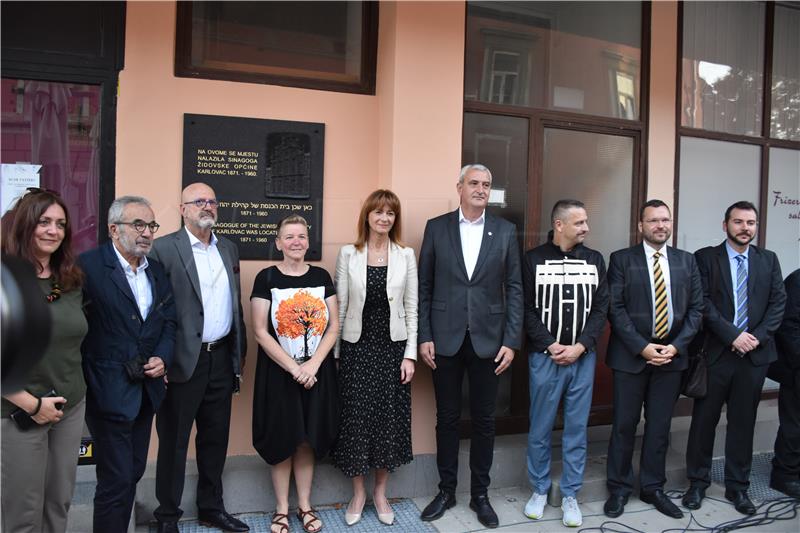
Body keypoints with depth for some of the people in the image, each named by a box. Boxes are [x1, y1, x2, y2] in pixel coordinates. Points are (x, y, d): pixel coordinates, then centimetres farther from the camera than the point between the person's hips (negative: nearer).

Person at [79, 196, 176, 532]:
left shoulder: (157, 271, 8)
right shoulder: (88, 266, -13)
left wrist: (162, 357, -3)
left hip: (146, 388, 7)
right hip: (108, 391, -7)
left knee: (134, 472, 18)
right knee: (116, 479, 1)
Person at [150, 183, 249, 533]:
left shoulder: (229, 249, 12)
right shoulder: (164, 248, -7)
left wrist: (239, 351, 15)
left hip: (222, 358, 6)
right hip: (184, 360, -5)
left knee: (216, 438, 16)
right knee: (174, 440, 9)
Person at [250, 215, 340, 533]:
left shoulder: (321, 277, 3)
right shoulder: (267, 278, -5)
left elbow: (333, 327, 1)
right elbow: (261, 332, -10)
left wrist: (312, 365, -11)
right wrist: (294, 368, -15)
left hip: (317, 370, 2)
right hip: (278, 372, -2)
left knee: (308, 440, 11)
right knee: (282, 441, 7)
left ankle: (305, 506, 26)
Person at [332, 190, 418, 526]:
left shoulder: (406, 255, 2)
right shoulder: (348, 254, 0)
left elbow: (411, 308, 2)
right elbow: (339, 306, 1)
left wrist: (410, 354, -3)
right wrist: (333, 353, 0)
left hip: (392, 347, 1)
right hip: (357, 347, -1)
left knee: (390, 419, 7)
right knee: (356, 418, 5)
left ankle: (380, 493, 26)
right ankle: (358, 493, 24)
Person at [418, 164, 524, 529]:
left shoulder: (505, 231, 4)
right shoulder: (436, 227, 2)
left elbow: (514, 289, 2)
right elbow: (424, 287, 2)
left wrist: (511, 341, -4)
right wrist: (424, 337, -4)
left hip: (488, 339, 1)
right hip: (445, 338, 0)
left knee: (484, 420, 10)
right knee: (447, 417, 11)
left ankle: (479, 494, 26)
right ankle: (446, 490, 27)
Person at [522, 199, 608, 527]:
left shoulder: (594, 260, 6)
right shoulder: (533, 259, -1)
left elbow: (601, 309, 3)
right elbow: (527, 309, -3)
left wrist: (579, 347, -9)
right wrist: (551, 345, -12)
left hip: (583, 357, 2)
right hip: (544, 357, -2)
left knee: (577, 429, 8)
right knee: (540, 428, 8)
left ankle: (570, 495, 22)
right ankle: (539, 490, 24)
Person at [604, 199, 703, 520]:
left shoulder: (687, 261, 8)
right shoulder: (622, 260, -2)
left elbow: (696, 308, 6)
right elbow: (615, 309, -8)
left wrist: (676, 346, -7)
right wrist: (642, 347, -14)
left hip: (672, 354, 3)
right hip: (631, 354, -3)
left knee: (660, 425, 11)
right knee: (624, 424, 5)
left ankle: (653, 488, 26)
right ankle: (618, 488, 19)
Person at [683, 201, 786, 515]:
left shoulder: (768, 260, 9)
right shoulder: (705, 257, -1)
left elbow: (778, 301, 4)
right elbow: (703, 303, -8)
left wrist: (758, 336, -10)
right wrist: (733, 335, -15)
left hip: (755, 353, 3)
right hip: (715, 352, -3)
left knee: (743, 421, 11)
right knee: (704, 419, 6)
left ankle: (737, 486, 24)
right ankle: (698, 482, 21)